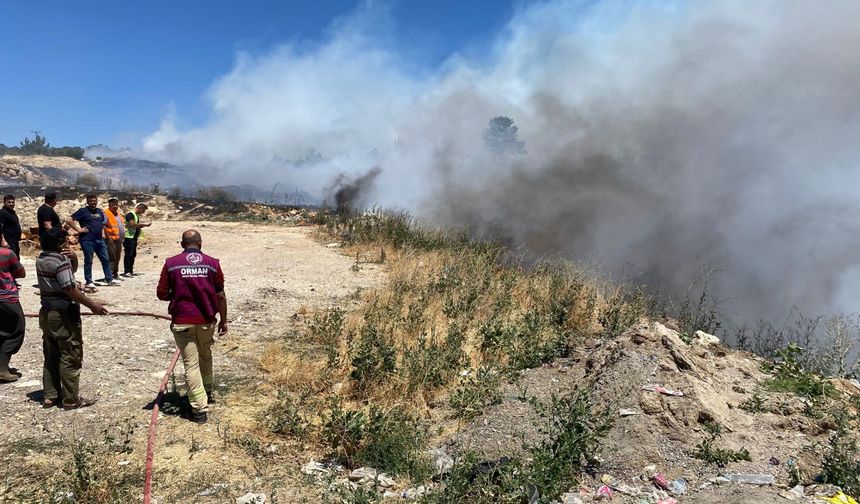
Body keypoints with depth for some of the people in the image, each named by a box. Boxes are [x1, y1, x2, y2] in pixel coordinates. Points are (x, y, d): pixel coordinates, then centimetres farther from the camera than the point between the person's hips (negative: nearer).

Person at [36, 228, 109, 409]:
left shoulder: (40, 259, 6)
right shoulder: (60, 261, -20)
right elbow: (70, 290, -24)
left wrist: (75, 284, 25)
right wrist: (92, 305, -19)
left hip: (46, 313, 9)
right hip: (63, 315, -9)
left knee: (51, 357, 16)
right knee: (70, 358, 1)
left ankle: (50, 396, 23)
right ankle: (70, 399, 8)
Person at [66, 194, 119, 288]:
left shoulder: (99, 211, 14)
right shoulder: (83, 211, -4)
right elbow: (69, 220, -11)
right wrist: (79, 229, -12)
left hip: (99, 240, 6)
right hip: (87, 240, -6)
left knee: (105, 260, 7)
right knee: (88, 261, 1)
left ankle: (110, 279, 15)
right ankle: (89, 282, 9)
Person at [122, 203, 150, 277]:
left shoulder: (137, 216, 18)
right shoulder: (130, 214, -12)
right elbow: (132, 224, -25)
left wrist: (145, 225, 10)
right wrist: (144, 224, -20)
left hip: (134, 237, 10)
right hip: (129, 237, -10)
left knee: (133, 255, 11)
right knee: (128, 255, -8)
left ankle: (130, 271, 17)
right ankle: (126, 272, -6)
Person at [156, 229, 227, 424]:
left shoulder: (171, 263, -4)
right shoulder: (212, 263, -2)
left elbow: (161, 294, -1)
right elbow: (220, 296, 1)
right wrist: (223, 320, 11)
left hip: (182, 322, -2)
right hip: (207, 321, 2)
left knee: (191, 364, 3)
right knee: (206, 357, 24)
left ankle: (200, 408, 2)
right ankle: (207, 391, 44)